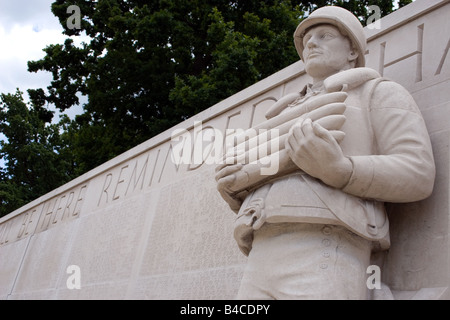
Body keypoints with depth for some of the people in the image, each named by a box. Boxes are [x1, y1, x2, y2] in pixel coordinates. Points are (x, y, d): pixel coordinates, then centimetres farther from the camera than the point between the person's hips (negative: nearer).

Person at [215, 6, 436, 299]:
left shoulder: (381, 93, 16)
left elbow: (417, 176, 0)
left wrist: (336, 170, -17)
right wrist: (234, 190, 7)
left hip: (324, 252, -6)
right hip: (264, 258, 7)